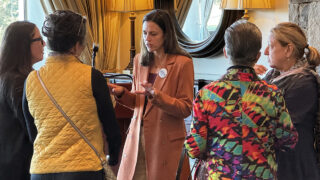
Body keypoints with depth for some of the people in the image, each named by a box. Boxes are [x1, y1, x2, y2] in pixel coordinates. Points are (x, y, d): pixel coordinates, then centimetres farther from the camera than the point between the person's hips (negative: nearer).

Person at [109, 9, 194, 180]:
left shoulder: (182, 63, -9)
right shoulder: (139, 60, 8)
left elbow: (185, 108, -10)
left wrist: (156, 95, -24)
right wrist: (122, 93, -5)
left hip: (165, 139, -5)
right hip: (137, 134, 5)